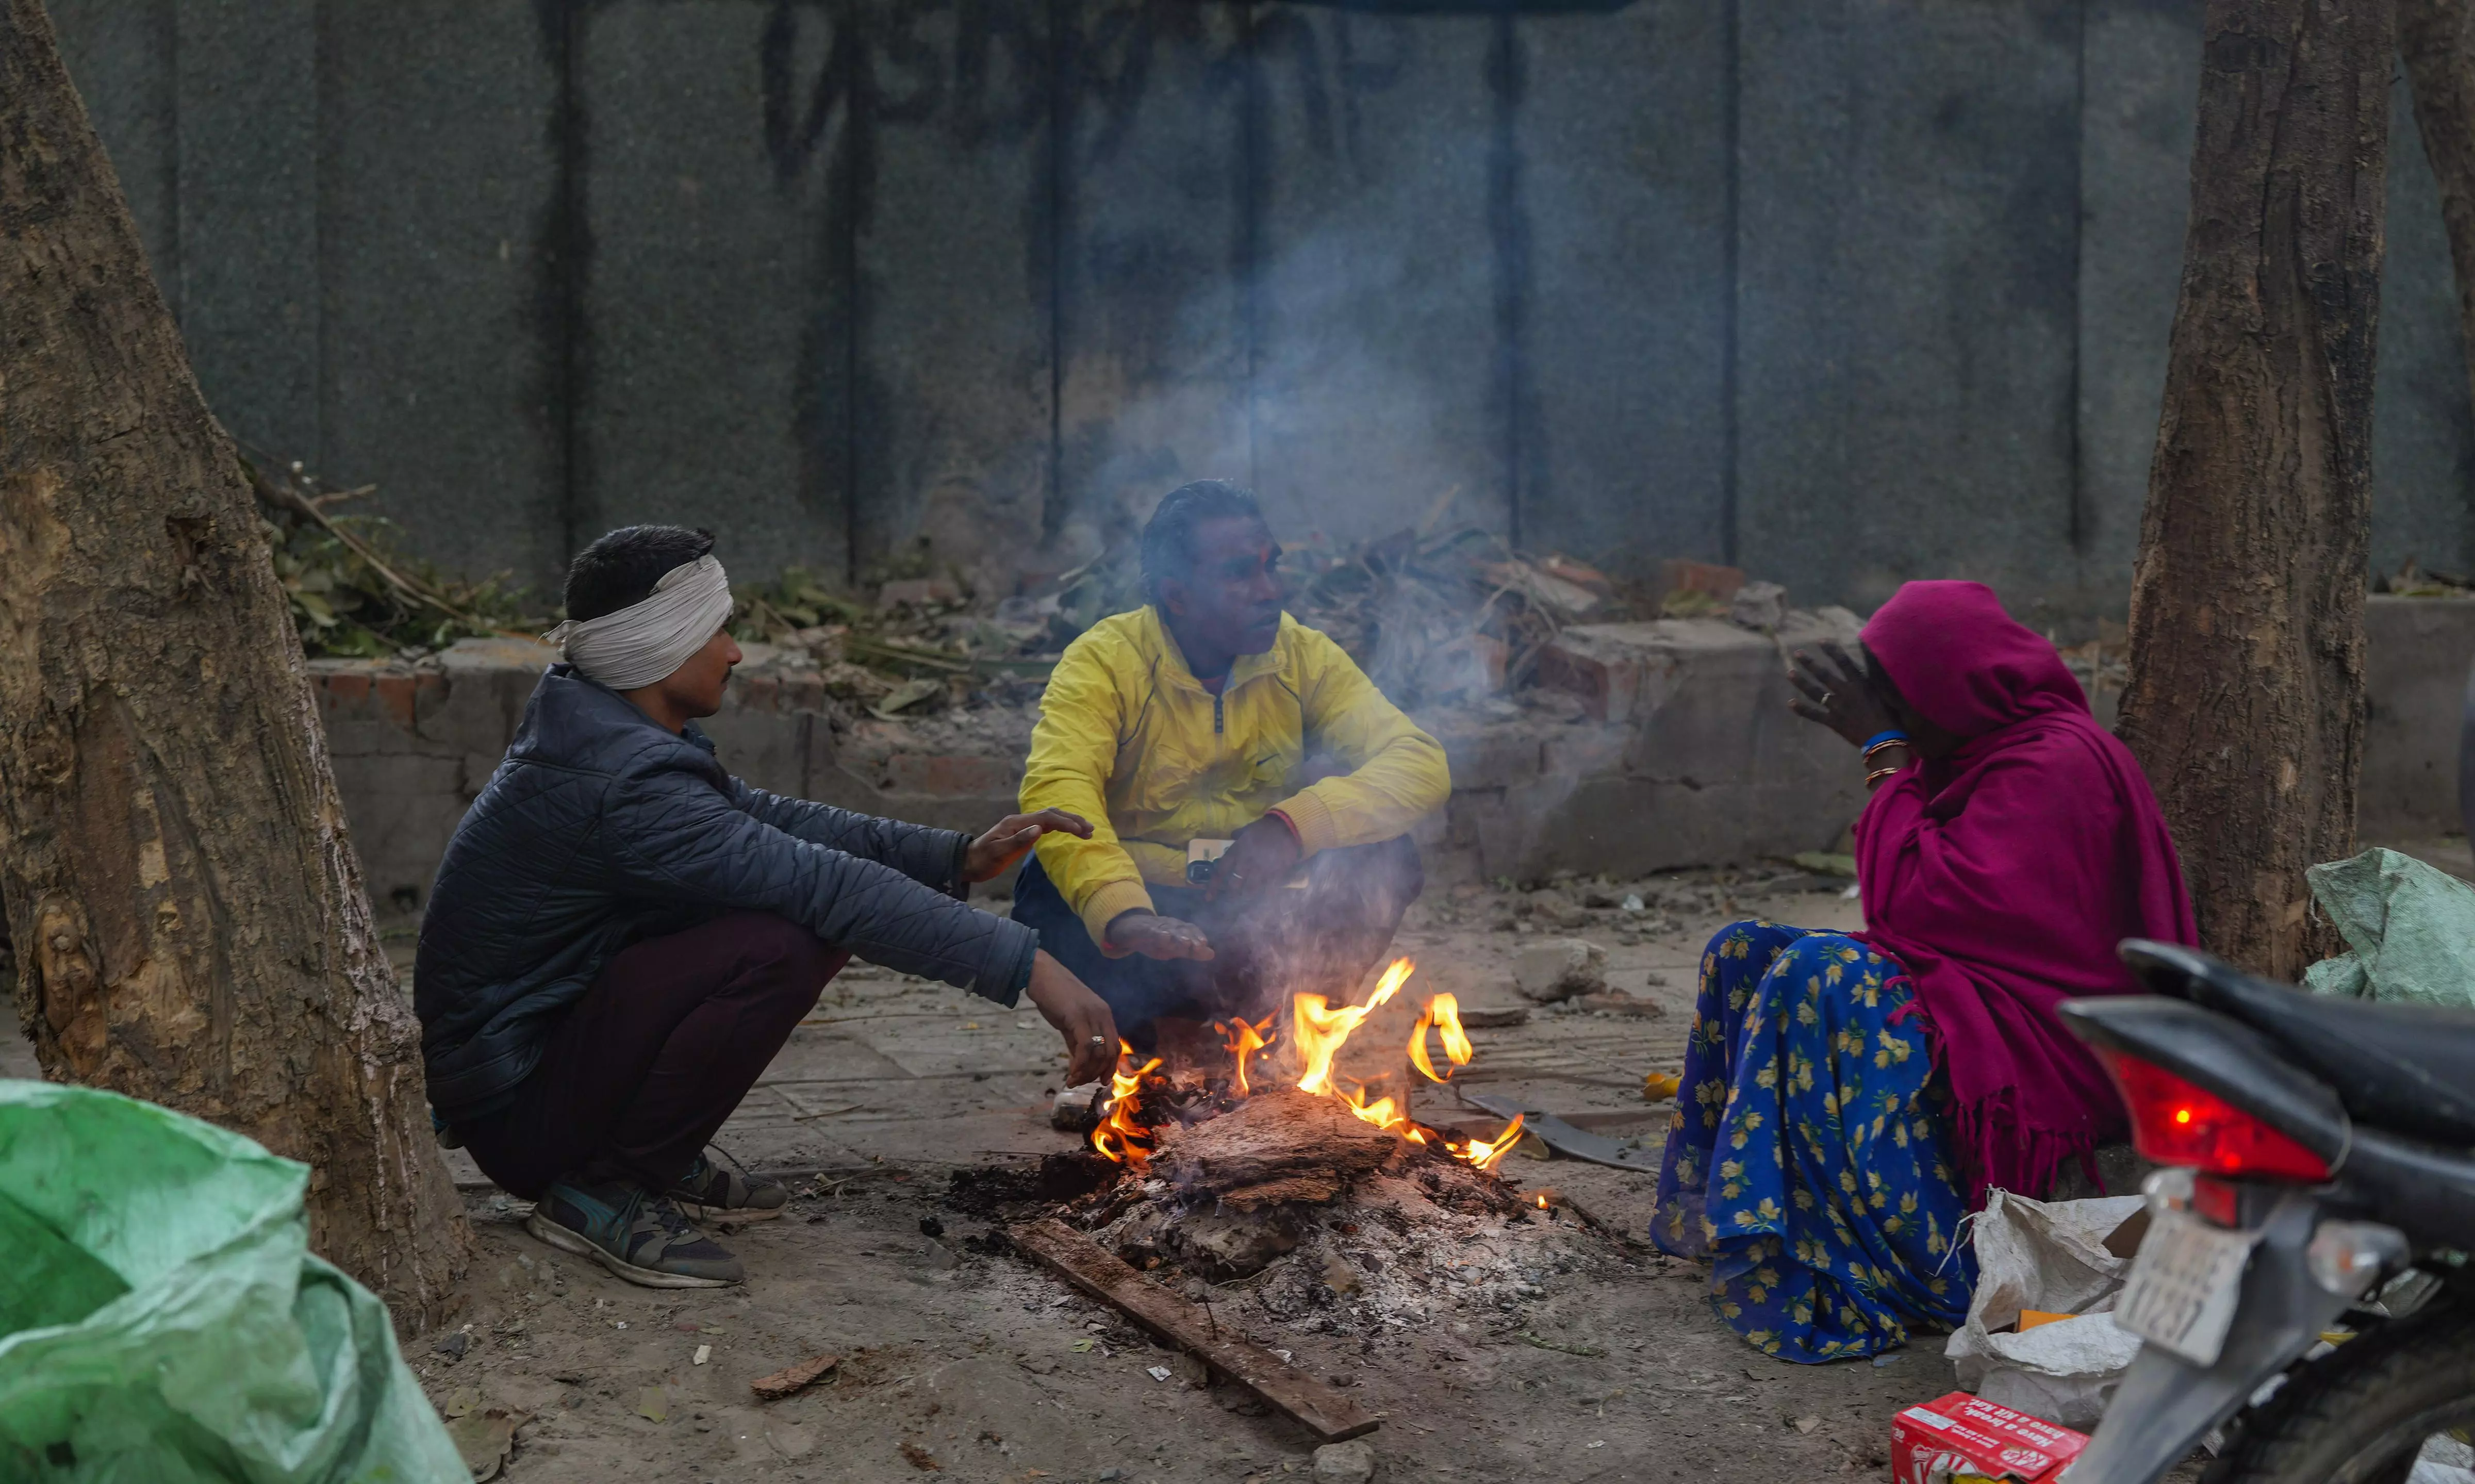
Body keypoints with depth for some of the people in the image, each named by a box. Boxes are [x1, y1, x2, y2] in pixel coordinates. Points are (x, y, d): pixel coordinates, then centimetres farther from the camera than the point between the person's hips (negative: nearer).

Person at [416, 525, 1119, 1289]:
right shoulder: (622, 782, -26)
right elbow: (825, 883, -31)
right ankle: (600, 1189, -12)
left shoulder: (608, 734, 6)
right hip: (508, 1105, -10)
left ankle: (661, 1163, 11)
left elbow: (770, 820, 10)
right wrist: (1030, 967, -31)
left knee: (814, 916, 3)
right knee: (782, 944, -27)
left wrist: (959, 857, 2)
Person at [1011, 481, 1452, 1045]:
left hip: (1262, 917, 3)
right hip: (1151, 911, -3)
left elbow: (1422, 765, -14)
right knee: (1049, 892, -32)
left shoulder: (1304, 657, -4)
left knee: (1383, 858, -22)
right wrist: (1122, 914, -52)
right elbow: (1055, 789, -33)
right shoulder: (1104, 663, -15)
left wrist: (1294, 826, -31)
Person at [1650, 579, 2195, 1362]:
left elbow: (1918, 899, -23)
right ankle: (1727, 1215, -4)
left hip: (2049, 1054, -10)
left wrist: (1886, 749, -16)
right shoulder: (1990, 749, 12)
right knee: (1745, 952, 0)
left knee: (1818, 977, -29)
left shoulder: (2056, 765, -18)